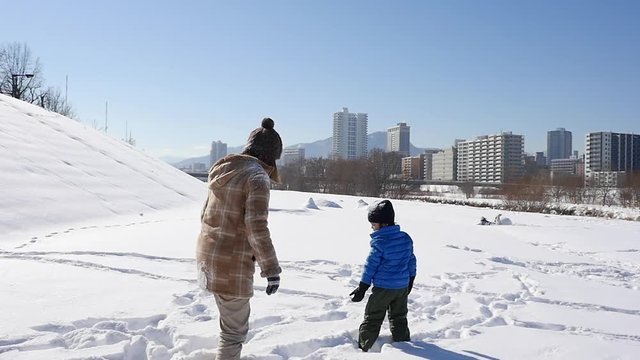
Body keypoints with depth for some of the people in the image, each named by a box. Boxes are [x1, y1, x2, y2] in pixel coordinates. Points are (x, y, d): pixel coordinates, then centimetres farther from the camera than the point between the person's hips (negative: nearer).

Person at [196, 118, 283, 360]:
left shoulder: (223, 170, 10)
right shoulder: (257, 177, -15)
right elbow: (256, 227, -22)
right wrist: (271, 269, -15)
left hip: (208, 255, 8)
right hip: (232, 264, -8)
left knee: (233, 319, 29)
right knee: (234, 330, 6)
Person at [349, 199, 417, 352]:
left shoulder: (379, 242, -19)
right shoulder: (406, 238, 1)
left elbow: (371, 266, -16)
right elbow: (411, 261, 10)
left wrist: (362, 288, -9)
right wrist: (410, 280, 23)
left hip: (383, 288, -6)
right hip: (403, 286, 6)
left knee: (372, 319, 5)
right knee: (399, 318, 21)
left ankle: (363, 348, 11)